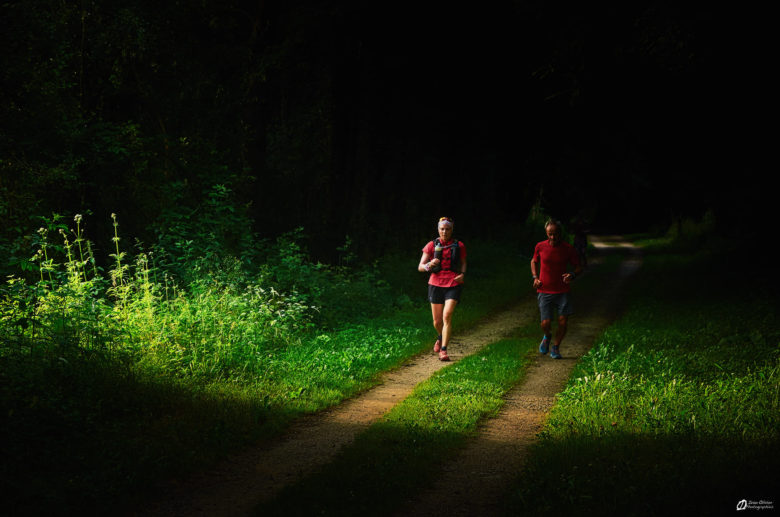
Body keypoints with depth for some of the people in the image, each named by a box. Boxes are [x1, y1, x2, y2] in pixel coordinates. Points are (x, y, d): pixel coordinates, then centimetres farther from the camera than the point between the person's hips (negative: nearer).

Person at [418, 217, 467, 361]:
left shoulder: (459, 246, 5)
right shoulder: (431, 246, 2)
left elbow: (463, 262, 19)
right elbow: (420, 267, 0)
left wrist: (462, 274, -2)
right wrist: (429, 265, -23)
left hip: (453, 285, -1)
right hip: (436, 284, 1)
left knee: (447, 316, -20)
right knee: (437, 322, 7)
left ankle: (443, 350, -16)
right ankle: (441, 337, 42)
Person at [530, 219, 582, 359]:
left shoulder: (568, 249, -5)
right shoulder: (540, 247, -1)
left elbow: (579, 267, 5)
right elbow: (534, 261, 18)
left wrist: (573, 275, -18)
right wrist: (535, 277, 2)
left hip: (562, 291, 0)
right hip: (544, 291, 0)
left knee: (563, 321, -7)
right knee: (545, 323, -8)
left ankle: (556, 347, 17)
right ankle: (547, 336, 29)